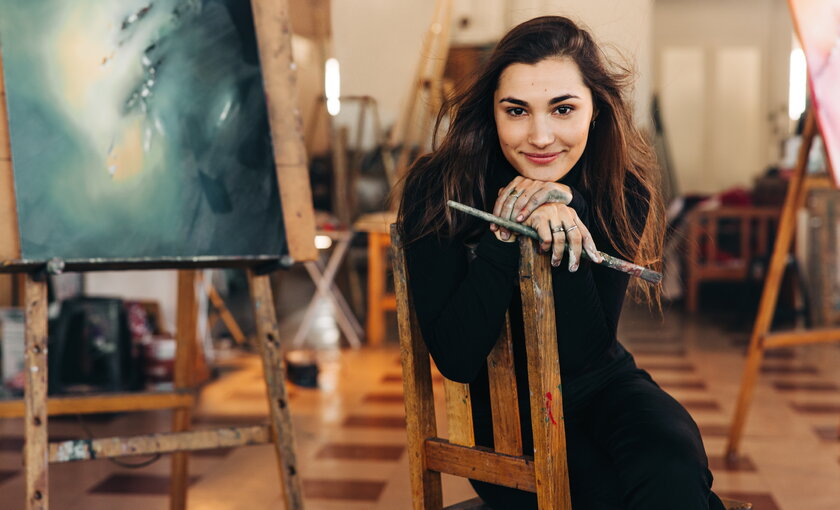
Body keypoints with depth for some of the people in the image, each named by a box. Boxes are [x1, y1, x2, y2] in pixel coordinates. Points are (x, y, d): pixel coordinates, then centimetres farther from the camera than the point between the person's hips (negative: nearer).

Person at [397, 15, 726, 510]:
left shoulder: (621, 191, -8)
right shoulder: (437, 192, -15)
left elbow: (582, 350, -14)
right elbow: (456, 359, -19)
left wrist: (560, 224, -25)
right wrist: (504, 235, -29)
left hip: (602, 388, 2)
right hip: (506, 410, -2)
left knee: (673, 466, -29)